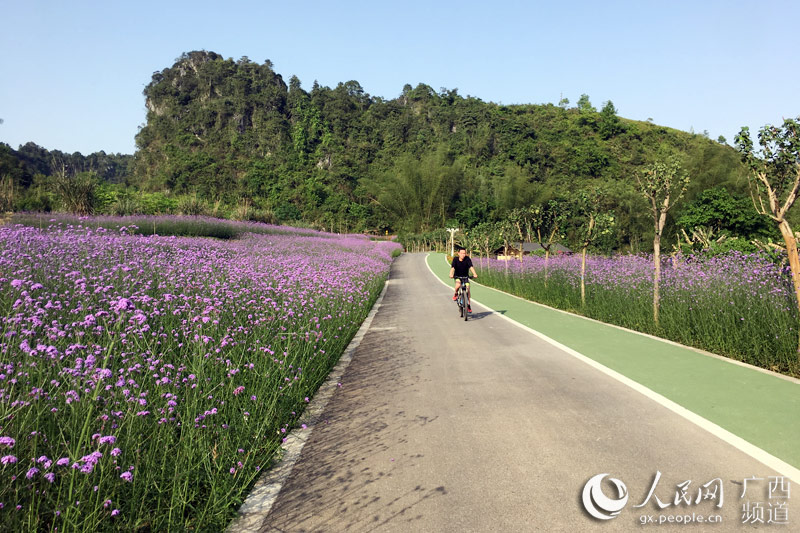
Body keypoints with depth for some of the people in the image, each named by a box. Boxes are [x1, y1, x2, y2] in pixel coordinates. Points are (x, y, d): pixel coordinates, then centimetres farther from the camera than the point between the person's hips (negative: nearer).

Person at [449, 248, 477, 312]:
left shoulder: (467, 259, -17)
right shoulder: (455, 259, -18)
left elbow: (471, 267, -29)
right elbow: (452, 267, -30)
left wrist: (474, 274, -47)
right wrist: (451, 274, -50)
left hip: (465, 276, 1)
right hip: (457, 276, -1)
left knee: (467, 289, -12)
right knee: (458, 285, -32)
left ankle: (468, 305, 1)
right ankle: (456, 294, 1)